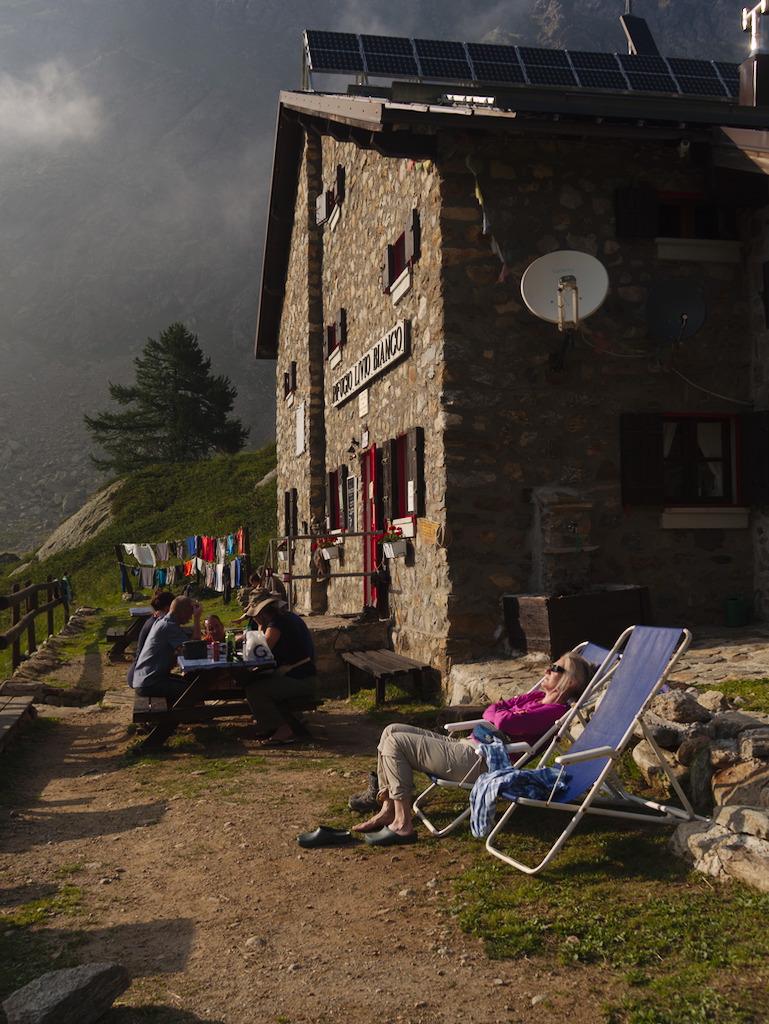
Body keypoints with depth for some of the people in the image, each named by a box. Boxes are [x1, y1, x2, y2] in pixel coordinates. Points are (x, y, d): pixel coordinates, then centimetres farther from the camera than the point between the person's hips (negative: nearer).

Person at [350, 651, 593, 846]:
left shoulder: (555, 711, -12)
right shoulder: (537, 698, 17)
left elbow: (505, 722, -22)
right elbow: (490, 711, 15)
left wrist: (498, 712, 0)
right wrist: (498, 712, -7)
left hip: (476, 761, -10)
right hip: (466, 745, 10)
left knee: (394, 742, -11)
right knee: (392, 731, 6)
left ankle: (402, 823, -6)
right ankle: (388, 810, 7)